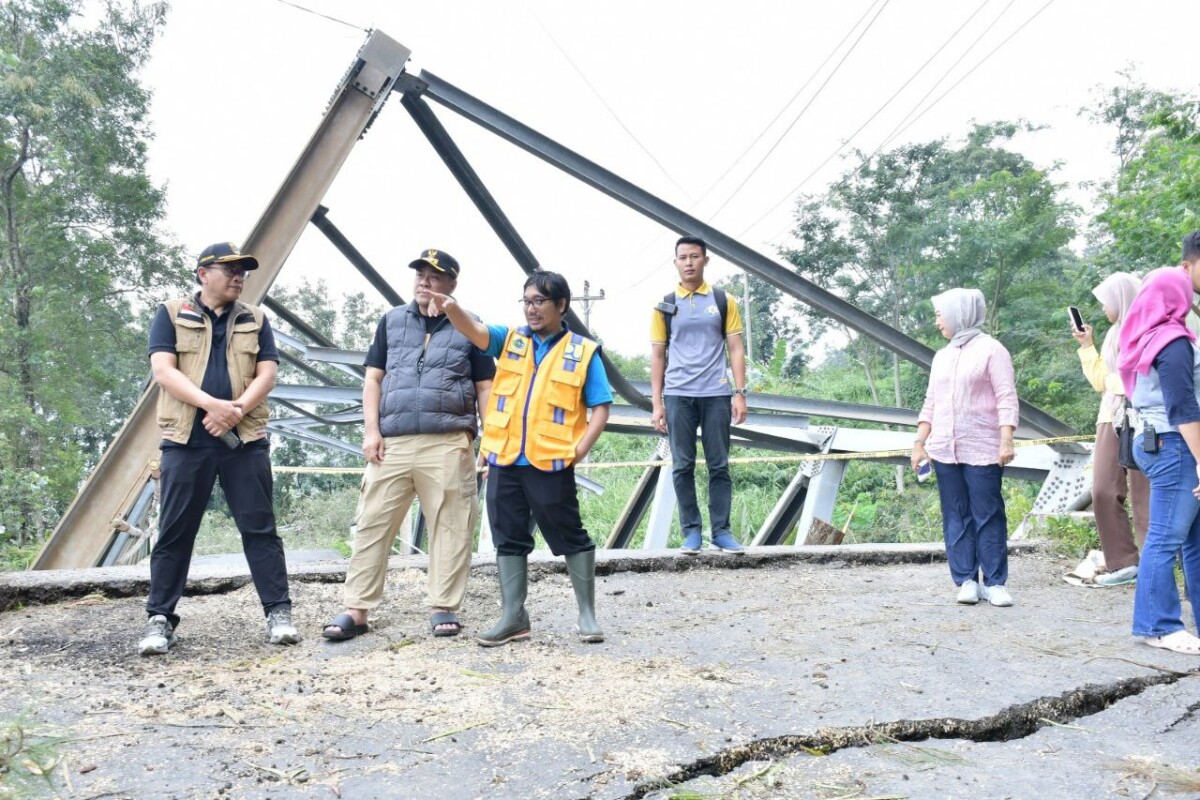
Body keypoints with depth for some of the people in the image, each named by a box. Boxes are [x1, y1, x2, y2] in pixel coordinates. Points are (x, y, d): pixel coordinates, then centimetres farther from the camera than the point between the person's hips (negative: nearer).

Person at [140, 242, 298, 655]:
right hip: (186, 440, -1)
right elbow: (163, 370, -5)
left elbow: (266, 374, 4)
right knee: (174, 532, 4)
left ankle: (279, 611, 6)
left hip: (245, 439, 1)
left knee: (260, 528, 1)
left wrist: (237, 410, -13)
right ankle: (159, 619, 13)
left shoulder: (255, 319, 13)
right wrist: (212, 405, -18)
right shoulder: (171, 314, 7)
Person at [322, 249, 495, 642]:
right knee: (372, 525, 1)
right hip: (392, 442, 2)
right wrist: (371, 430, 1)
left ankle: (444, 607, 11)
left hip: (448, 444, -1)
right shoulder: (392, 321, 15)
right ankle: (356, 610, 7)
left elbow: (485, 387, 9)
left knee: (450, 527, 1)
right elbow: (373, 379, 13)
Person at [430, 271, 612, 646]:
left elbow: (600, 408, 1)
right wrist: (452, 308, -31)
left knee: (571, 538, 6)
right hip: (505, 462, 4)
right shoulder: (510, 340, 10)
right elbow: (475, 331, -10)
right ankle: (513, 617, 21)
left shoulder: (583, 352, 2)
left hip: (551, 465, -3)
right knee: (509, 539, 10)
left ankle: (587, 614, 20)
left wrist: (579, 450, -11)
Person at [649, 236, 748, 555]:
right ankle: (691, 531, 10)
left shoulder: (723, 301, 7)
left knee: (719, 465, 3)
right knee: (682, 466, 2)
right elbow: (658, 355, 7)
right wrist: (656, 404, 1)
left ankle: (721, 530, 11)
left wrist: (740, 393, -3)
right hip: (677, 395, 0)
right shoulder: (664, 305, 7)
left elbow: (736, 348, 6)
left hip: (716, 394, 0)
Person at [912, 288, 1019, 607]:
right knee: (956, 517, 4)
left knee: (988, 515, -2)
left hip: (982, 450, -5)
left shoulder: (991, 350, -1)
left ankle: (995, 583, 4)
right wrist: (919, 442, 12)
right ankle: (966, 581, 9)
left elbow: (1006, 399, -7)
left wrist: (1006, 440, -16)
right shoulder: (941, 357, 17)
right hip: (944, 450, 6)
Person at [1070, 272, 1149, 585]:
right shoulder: (1114, 334, 18)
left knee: (1143, 495, -3)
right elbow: (1100, 380, 21)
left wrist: (1121, 382, -18)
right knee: (1104, 491, 3)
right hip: (1110, 418, 8)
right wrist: (1086, 345, 19)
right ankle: (1124, 562, 10)